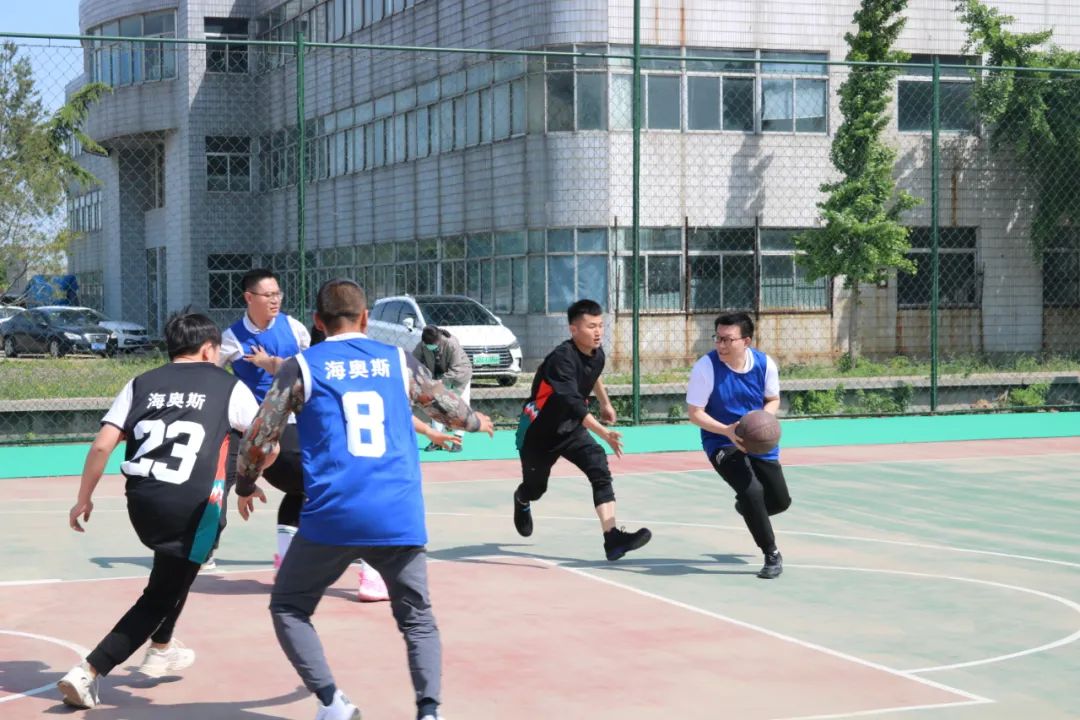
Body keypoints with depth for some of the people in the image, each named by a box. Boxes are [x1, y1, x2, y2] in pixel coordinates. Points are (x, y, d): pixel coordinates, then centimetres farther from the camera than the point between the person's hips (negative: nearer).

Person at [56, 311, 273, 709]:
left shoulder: (142, 383, 13)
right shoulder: (228, 386, 8)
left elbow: (102, 445, 3)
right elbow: (268, 447, 10)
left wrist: (84, 498, 12)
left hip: (141, 500, 5)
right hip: (192, 507, -4)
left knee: (173, 574, 33)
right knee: (160, 597, 3)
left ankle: (162, 649, 40)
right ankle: (89, 671, -10)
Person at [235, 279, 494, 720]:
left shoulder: (302, 367, 5)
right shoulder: (398, 361, 12)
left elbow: (258, 438, 7)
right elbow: (448, 409, 27)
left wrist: (245, 487, 27)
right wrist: (477, 422, 50)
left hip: (333, 517, -2)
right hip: (400, 517, 2)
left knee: (288, 607, 16)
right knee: (417, 620, 17)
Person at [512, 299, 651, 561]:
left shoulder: (597, 354, -6)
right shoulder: (562, 358, -31)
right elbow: (573, 403, -43)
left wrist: (605, 402, 30)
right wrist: (604, 433, -52)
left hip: (571, 429, 6)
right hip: (538, 432, -5)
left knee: (600, 470, -19)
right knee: (535, 487, 14)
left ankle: (612, 538, -26)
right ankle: (522, 502, 55)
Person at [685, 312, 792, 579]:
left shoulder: (765, 364, -11)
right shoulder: (706, 367, -22)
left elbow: (773, 400, 5)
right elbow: (695, 413, -16)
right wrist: (727, 431, -30)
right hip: (722, 442, -4)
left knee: (781, 501, 10)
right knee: (752, 491, -25)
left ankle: (746, 507, 48)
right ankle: (772, 555, -5)